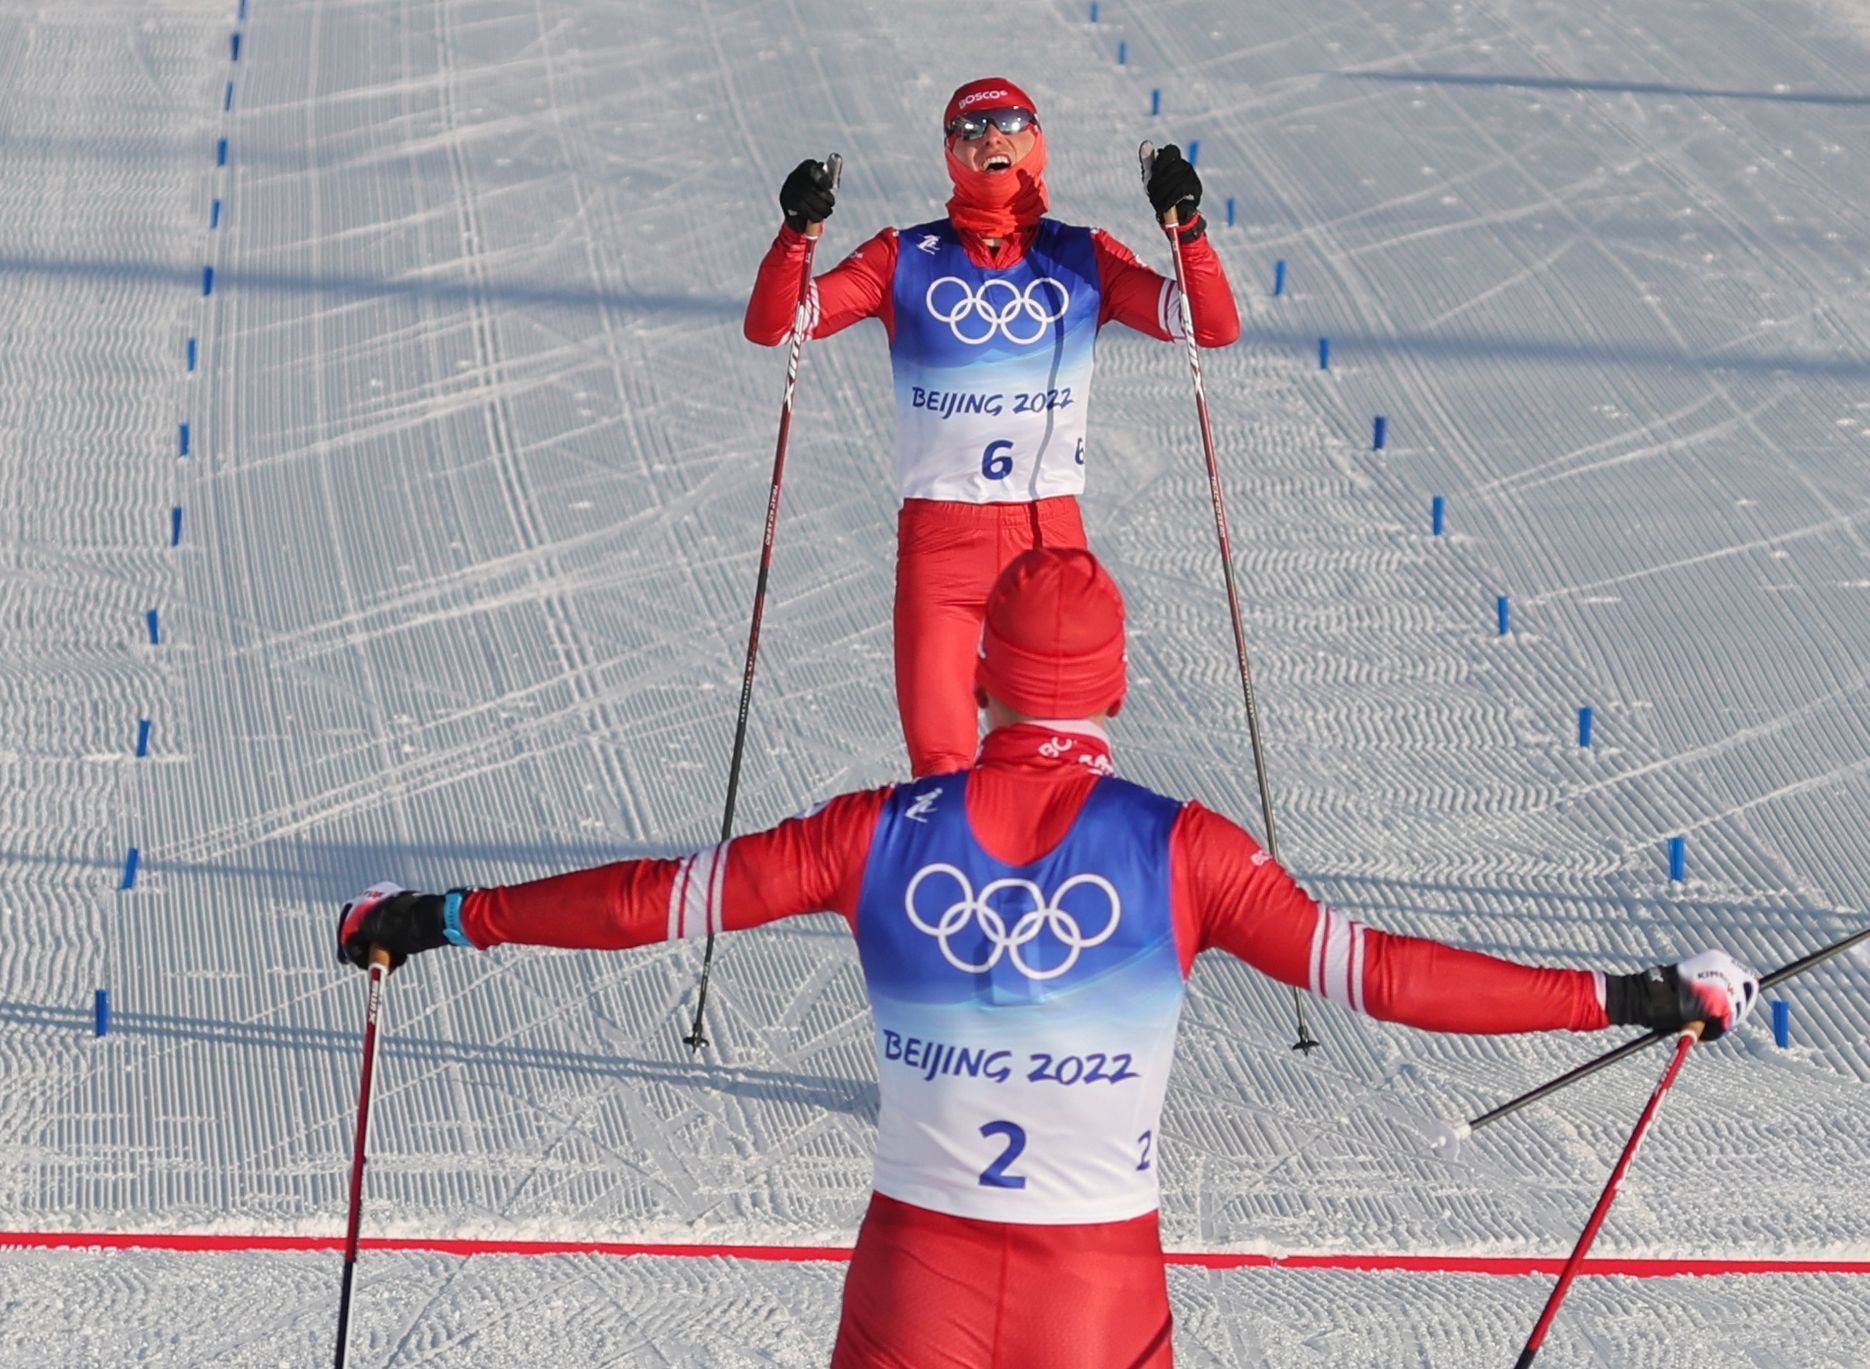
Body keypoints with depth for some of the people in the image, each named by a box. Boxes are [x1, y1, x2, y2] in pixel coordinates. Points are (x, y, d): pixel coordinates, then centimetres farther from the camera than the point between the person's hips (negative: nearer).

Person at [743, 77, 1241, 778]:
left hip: (1052, 537, 1)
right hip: (938, 536, -1)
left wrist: (1186, 226, -14)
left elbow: (1215, 327, 0)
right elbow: (770, 324, -1)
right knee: (937, 750, -5)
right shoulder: (906, 259, 4)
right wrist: (798, 233, -17)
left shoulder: (1083, 260, 7)